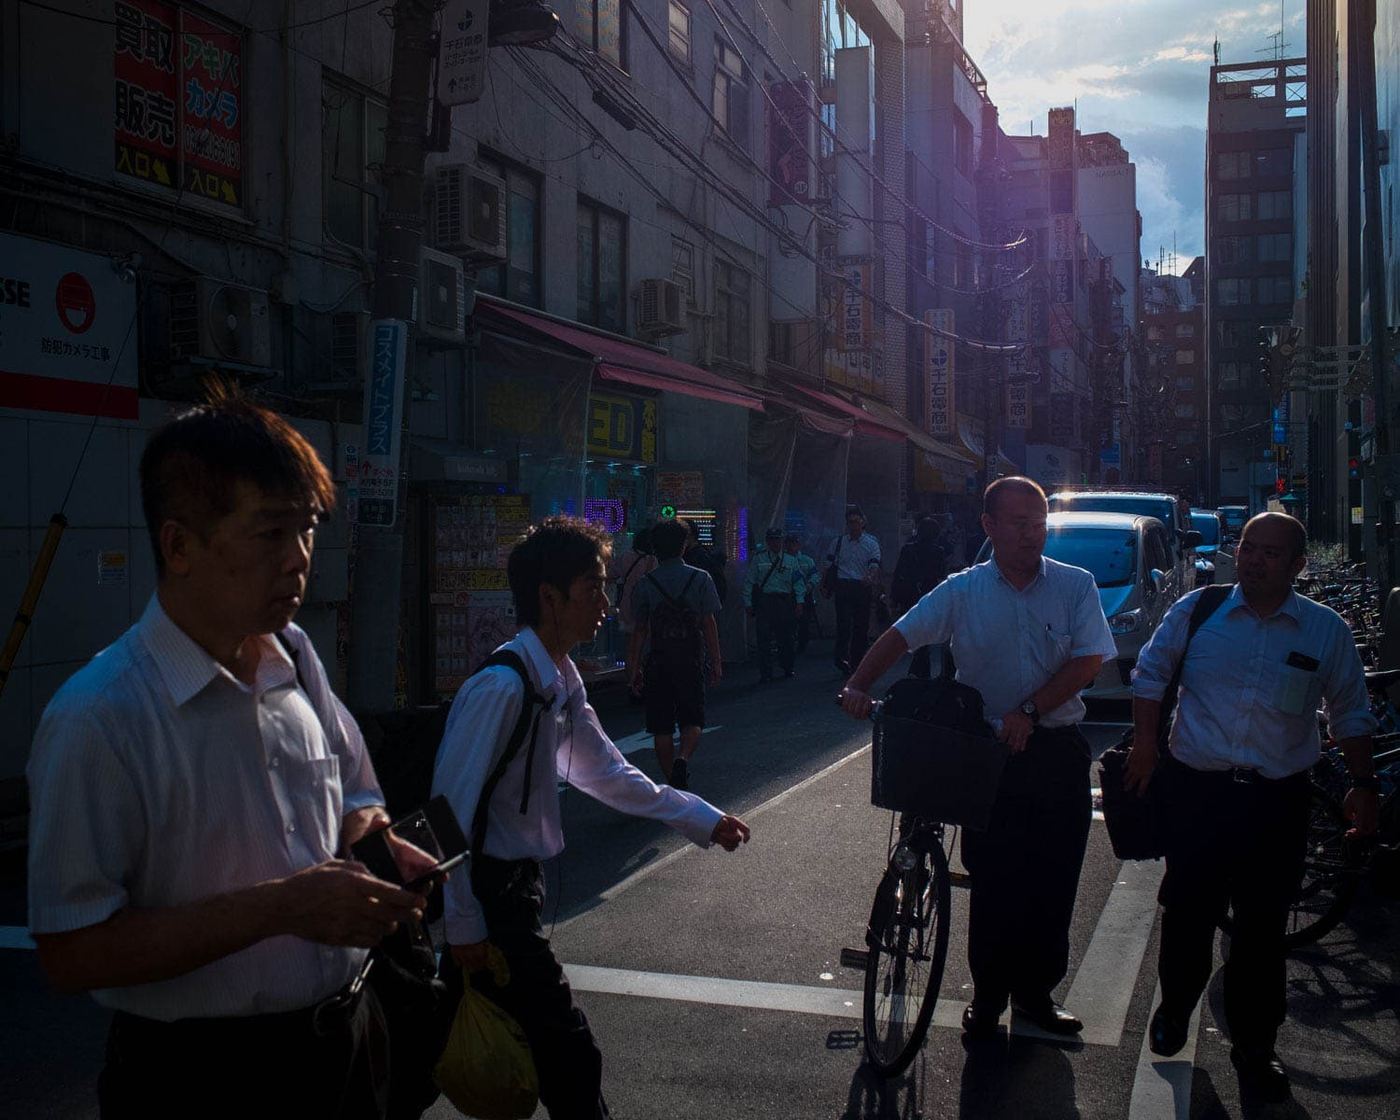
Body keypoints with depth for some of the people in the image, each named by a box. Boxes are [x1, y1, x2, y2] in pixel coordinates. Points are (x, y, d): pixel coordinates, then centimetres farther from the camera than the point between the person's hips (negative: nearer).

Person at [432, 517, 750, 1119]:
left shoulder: (560, 682, 6)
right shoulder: (503, 686, -23)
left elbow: (606, 772, 17)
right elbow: (451, 809, -22)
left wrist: (704, 820, 18)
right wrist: (464, 927, -18)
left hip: (518, 884, 9)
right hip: (488, 895, -9)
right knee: (568, 1055, -5)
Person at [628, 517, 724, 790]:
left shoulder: (647, 584, 1)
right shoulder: (700, 579, -1)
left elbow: (641, 629, 2)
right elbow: (709, 624, -3)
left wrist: (635, 664, 10)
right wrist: (716, 662, 3)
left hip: (657, 662, 1)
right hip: (691, 661, -1)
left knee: (661, 726, 8)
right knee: (692, 720, 9)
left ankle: (672, 780, 10)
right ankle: (683, 759, -18)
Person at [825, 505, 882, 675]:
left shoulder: (871, 543, 5)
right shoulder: (837, 542, 10)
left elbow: (874, 565, -8)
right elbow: (829, 566, 14)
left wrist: (870, 577, -28)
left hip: (863, 588, 1)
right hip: (843, 587, -1)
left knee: (862, 625, 5)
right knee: (844, 622, -14)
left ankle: (857, 658, 16)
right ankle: (842, 657, -20)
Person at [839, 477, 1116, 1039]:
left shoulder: (1075, 586, 0)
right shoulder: (963, 591, 1)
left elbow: (1088, 660, -7)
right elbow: (901, 635, -1)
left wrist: (1029, 711, -18)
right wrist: (859, 686, -17)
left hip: (1057, 749, 1)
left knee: (1052, 881, 5)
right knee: (992, 878, 2)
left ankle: (1037, 992, 22)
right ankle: (988, 993, 18)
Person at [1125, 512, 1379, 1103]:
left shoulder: (1328, 630, 1)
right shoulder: (1196, 610, 0)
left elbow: (1350, 715, 11)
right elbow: (1150, 673, 10)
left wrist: (1363, 784, 6)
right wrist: (1145, 745, 2)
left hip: (1277, 800, 0)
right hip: (1194, 789, 0)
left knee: (1263, 927, 4)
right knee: (1187, 912, 8)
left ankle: (1254, 1048, 21)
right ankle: (1174, 1009, 34)